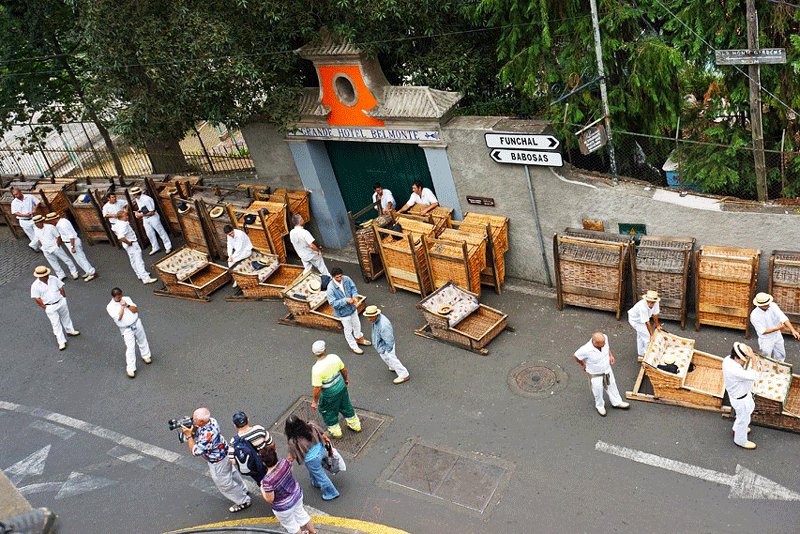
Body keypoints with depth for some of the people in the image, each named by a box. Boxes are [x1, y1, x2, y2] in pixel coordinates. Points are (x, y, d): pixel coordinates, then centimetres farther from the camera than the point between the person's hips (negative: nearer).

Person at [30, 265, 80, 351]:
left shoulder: (53, 279, -5)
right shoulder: (35, 286, -15)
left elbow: (61, 288, 5)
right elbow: (36, 299, -13)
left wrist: (63, 298, 3)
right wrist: (45, 307, -10)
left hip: (61, 302, 4)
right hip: (50, 307, -4)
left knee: (65, 317, 24)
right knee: (56, 324, 2)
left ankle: (70, 330, 48)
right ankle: (61, 342, 10)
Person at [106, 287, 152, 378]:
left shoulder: (126, 299, 0)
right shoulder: (110, 307, -11)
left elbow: (136, 310, -4)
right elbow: (119, 317, -21)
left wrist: (127, 305, -17)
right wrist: (122, 306, -19)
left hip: (136, 323, 4)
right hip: (126, 329, -4)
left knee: (142, 340, 20)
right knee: (130, 348, -6)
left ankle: (146, 356, 45)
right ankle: (130, 369, 2)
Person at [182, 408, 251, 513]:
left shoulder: (207, 435, -43)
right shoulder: (211, 420, -17)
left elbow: (195, 451, -29)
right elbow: (196, 432, 1)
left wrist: (188, 435, -29)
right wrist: (190, 426, -18)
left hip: (218, 462, -8)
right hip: (224, 452, 8)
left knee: (224, 483, 16)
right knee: (231, 473, 31)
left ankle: (243, 501, 36)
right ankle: (242, 490, 56)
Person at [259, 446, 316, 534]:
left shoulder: (267, 481, -38)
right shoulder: (284, 462, -23)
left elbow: (269, 500, -24)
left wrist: (262, 490, -8)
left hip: (284, 507, -6)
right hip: (297, 494, 6)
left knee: (290, 524, 24)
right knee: (301, 513, 32)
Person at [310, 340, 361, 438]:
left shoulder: (317, 369, -32)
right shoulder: (334, 357, -16)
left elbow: (317, 388, -26)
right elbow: (344, 370, 1)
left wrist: (315, 402, -10)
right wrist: (346, 379, 22)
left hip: (330, 394, -5)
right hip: (342, 387, 6)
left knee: (329, 412, 23)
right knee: (346, 407, 29)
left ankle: (335, 431, 44)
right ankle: (355, 425, 49)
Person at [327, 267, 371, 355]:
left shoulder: (346, 279, -16)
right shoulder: (331, 288, -30)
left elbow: (353, 288, -2)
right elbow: (333, 303, -26)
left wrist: (355, 296, -22)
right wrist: (345, 300, -35)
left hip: (352, 308, 5)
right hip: (343, 312, -5)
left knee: (357, 324, 27)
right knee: (348, 330, 14)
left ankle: (359, 339, 54)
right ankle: (354, 346, 36)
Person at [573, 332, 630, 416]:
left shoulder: (604, 338, -27)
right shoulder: (586, 350, -41)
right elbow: (575, 356, -21)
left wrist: (610, 355, -5)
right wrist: (583, 365, -6)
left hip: (607, 370, 4)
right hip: (595, 374, -4)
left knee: (612, 386, 26)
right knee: (598, 391, 20)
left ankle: (617, 402, 51)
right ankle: (599, 406, 49)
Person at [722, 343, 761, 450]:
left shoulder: (727, 359, -15)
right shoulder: (735, 371, -44)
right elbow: (755, 376, -41)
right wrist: (753, 358, -41)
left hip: (738, 392, 9)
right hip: (740, 399, -9)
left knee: (750, 407, 35)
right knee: (743, 419, 18)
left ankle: (737, 428, 58)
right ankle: (741, 440, 46)